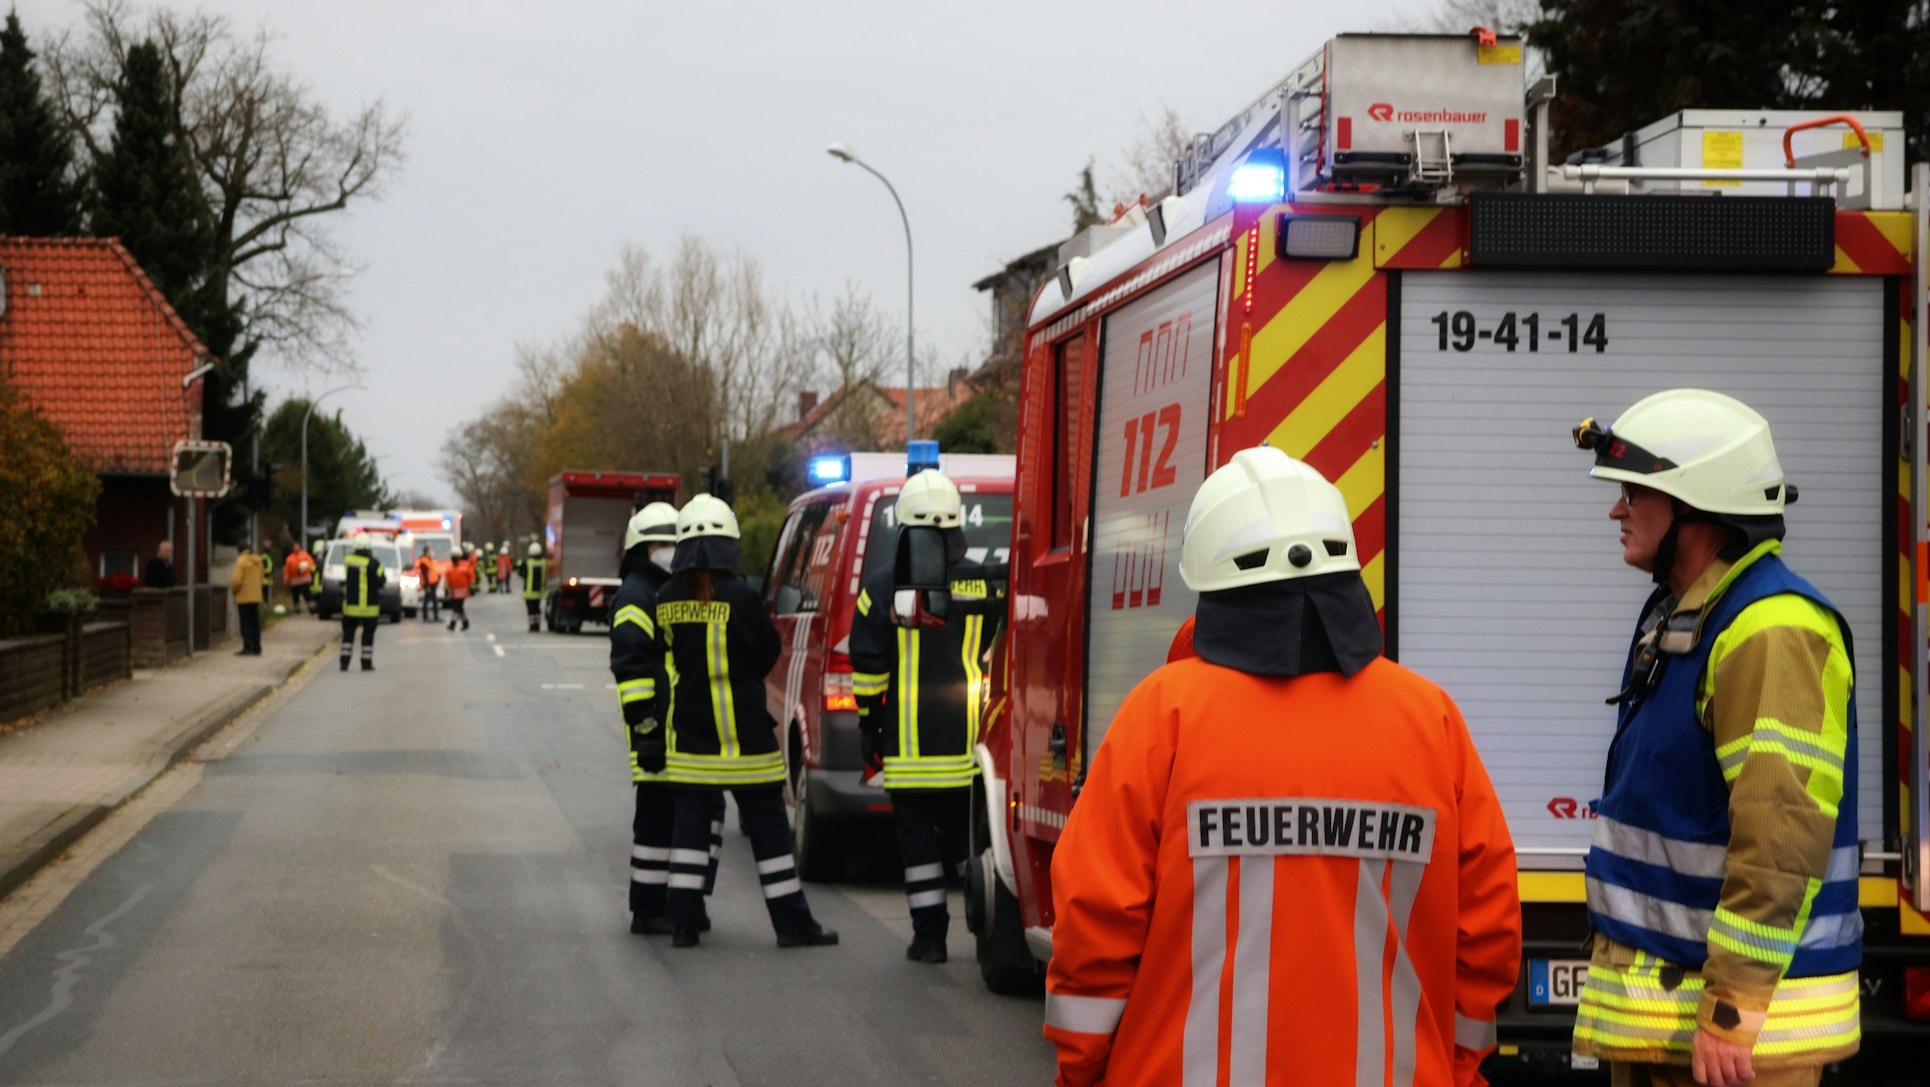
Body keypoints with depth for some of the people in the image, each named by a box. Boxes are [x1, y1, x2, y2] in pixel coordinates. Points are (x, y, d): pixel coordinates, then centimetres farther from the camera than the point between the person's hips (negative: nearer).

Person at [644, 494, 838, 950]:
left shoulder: (666, 601, 0)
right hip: (743, 736, -4)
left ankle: (683, 922, 6)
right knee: (767, 826, 3)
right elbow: (768, 652, -2)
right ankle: (792, 923, 6)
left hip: (689, 737, 4)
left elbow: (661, 663, 6)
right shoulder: (739, 598, -15)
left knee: (690, 822, 10)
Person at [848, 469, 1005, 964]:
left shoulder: (884, 587, -4)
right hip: (969, 740, 2)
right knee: (969, 834, 11)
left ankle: (930, 933, 2)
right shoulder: (985, 585, 1)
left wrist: (869, 723, 6)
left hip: (908, 739, -2)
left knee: (918, 835, 4)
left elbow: (868, 665, -2)